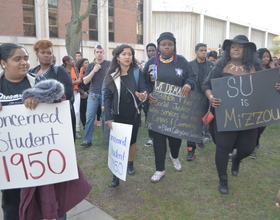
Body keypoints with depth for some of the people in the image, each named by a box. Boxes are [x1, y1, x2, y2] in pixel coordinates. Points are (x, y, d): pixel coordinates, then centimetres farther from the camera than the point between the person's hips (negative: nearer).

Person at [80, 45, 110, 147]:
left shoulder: (109, 64, 1)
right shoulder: (90, 65, 9)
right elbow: (85, 81, 2)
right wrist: (94, 71, -10)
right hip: (93, 94, 2)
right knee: (90, 117, -3)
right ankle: (87, 140, 4)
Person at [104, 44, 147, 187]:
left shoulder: (137, 72, -7)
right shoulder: (112, 74, -6)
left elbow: (143, 90, -10)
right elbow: (107, 97, -7)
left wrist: (143, 96, -35)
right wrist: (108, 118, -13)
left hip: (133, 114, 1)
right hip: (117, 115, 0)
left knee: (132, 140, 16)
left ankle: (130, 163, 41)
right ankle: (116, 176, 6)